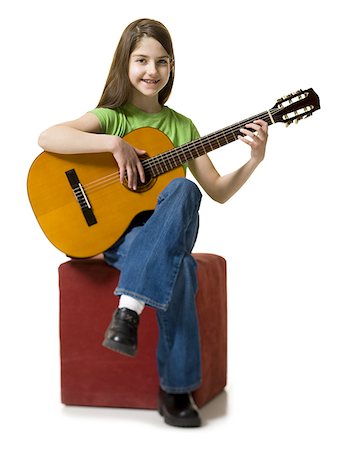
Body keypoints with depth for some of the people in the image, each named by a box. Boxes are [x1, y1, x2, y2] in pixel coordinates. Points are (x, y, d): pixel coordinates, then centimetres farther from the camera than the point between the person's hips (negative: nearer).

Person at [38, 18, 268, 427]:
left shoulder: (181, 126, 13)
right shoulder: (110, 117, 2)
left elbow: (218, 191, 11)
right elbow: (47, 138, -18)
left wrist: (255, 159, -4)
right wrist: (115, 143, -24)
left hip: (170, 232, 3)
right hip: (117, 233, -3)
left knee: (184, 189, -32)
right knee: (179, 269, -34)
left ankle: (129, 307, -32)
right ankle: (175, 389, -22)